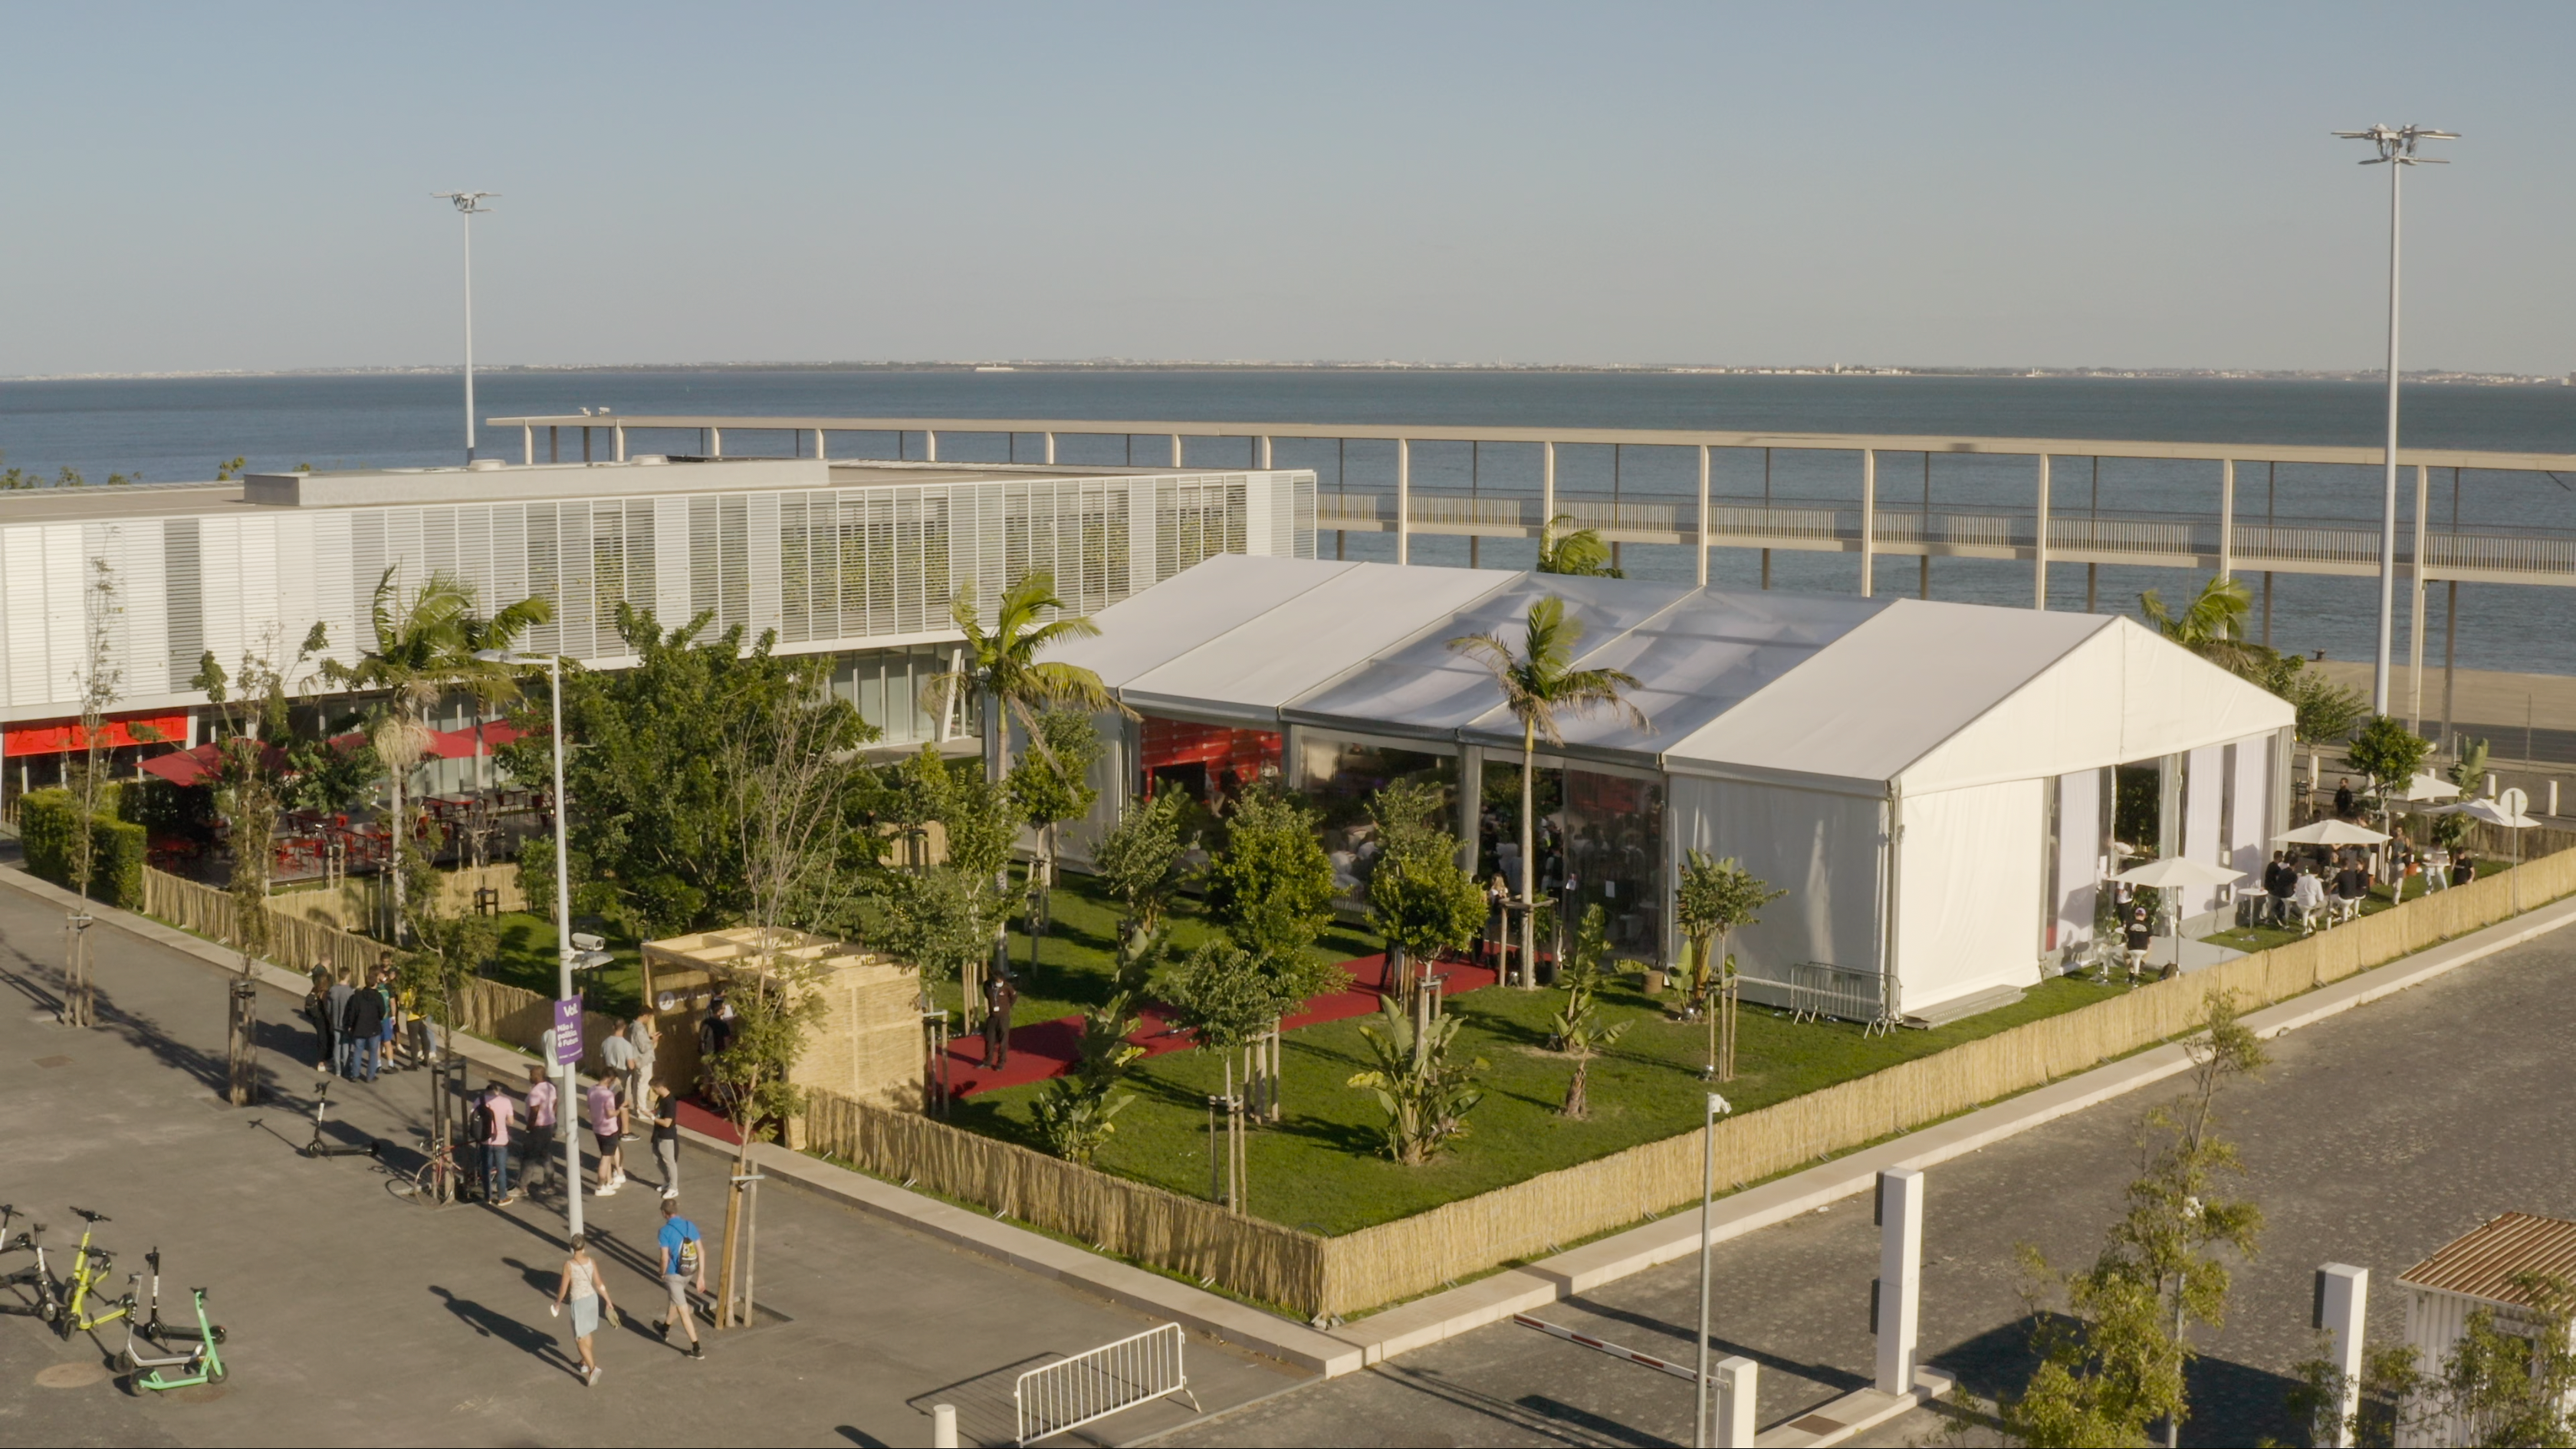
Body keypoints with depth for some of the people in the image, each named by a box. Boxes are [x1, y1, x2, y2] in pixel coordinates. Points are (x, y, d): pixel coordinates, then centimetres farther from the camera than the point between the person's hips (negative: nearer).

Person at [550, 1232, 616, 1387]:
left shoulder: (569, 1265, -19)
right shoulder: (591, 1262, -7)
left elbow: (563, 1288, -12)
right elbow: (600, 1284, -1)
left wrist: (558, 1303, 6)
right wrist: (609, 1302, 10)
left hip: (579, 1302, -5)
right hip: (592, 1298, 5)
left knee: (580, 1339, 2)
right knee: (587, 1334, 26)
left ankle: (593, 1368, -12)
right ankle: (586, 1362, 40)